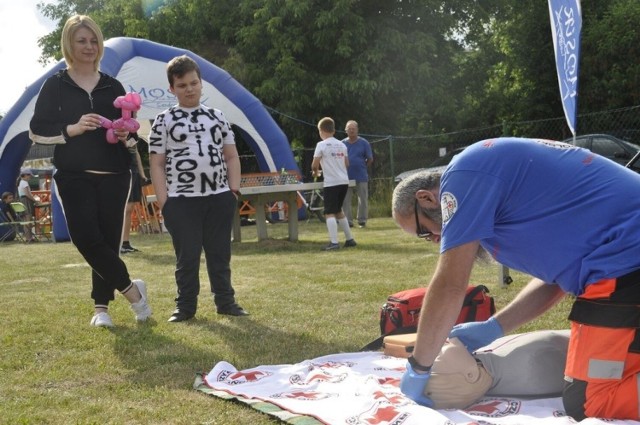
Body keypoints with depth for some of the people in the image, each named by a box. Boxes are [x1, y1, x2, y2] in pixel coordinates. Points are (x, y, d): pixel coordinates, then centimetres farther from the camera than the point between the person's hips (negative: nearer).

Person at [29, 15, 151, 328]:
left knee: (108, 241, 2)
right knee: (86, 238, -17)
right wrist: (71, 129, -15)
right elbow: (36, 130, 0)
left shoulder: (113, 86, 12)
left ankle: (101, 306, 15)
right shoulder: (55, 85, 5)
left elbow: (128, 131, 17)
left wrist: (123, 134, -7)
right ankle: (132, 290, 0)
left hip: (114, 176, 2)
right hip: (74, 176, -2)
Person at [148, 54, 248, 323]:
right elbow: (156, 164, 1)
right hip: (182, 201, -2)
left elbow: (231, 156, 13)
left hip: (219, 198, 3)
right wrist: (164, 202, -7)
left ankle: (225, 301, 19)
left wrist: (234, 190, 2)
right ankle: (185, 306, 14)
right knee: (187, 257, 2)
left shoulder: (217, 117, 12)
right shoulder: (164, 121, 3)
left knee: (220, 254, 9)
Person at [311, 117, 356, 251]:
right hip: (344, 181, 7)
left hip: (331, 183, -7)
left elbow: (314, 165, -7)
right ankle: (350, 239, 20)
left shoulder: (321, 145, -7)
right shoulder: (342, 145, 13)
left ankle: (334, 242, -16)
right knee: (338, 210, 20)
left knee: (329, 213, -6)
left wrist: (316, 172, 15)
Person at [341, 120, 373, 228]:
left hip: (361, 178, -2)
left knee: (363, 200, 2)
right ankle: (348, 221, 8)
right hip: (346, 177, 2)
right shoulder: (342, 143, 6)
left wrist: (362, 167, 2)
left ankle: (362, 220, 13)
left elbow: (370, 159, 6)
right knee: (345, 201, 1)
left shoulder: (364, 143, 1)